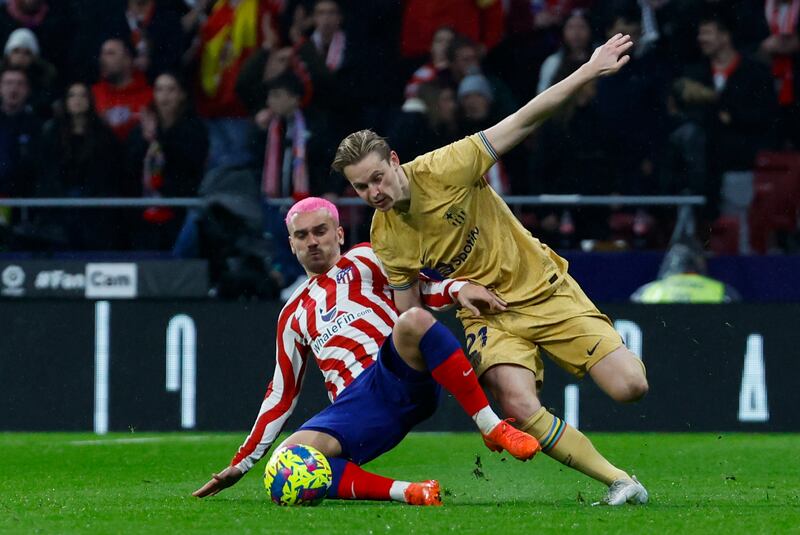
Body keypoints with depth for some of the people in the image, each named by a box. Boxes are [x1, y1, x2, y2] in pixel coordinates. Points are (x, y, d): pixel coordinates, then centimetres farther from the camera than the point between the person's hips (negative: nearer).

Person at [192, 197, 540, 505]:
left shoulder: (362, 262, 18)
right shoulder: (293, 315, 27)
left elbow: (424, 288, 6)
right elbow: (281, 395, 29)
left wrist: (459, 289, -19)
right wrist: (241, 464, 26)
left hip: (403, 376, -3)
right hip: (355, 404, 3)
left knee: (414, 320, -36)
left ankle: (494, 429, -31)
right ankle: (409, 492, -36)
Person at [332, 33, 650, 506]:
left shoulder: (445, 169, -18)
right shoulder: (385, 237, -7)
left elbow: (524, 122, -18)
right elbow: (407, 310, 6)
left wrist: (588, 72, -22)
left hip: (544, 287, -2)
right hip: (488, 313, 2)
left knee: (631, 387, -13)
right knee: (520, 407, -28)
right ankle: (620, 482, -15)